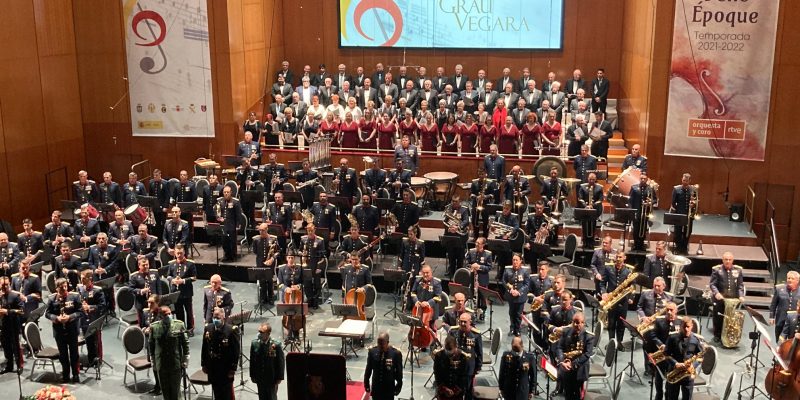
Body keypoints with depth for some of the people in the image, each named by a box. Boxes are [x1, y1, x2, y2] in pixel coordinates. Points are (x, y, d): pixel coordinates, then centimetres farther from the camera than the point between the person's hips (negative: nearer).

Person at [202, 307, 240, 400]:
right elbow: (204, 348, 6)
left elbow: (236, 351, -13)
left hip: (226, 368, -4)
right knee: (216, 391, 16)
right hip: (212, 367, 4)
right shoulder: (208, 328, -2)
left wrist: (233, 368, -13)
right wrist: (204, 364, 7)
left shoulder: (231, 330, -16)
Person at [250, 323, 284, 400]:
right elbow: (252, 361, 2)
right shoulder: (254, 343, -7)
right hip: (259, 378, 3)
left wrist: (279, 378, -9)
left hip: (272, 379, -3)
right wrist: (252, 375, 3)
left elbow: (281, 362, -10)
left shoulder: (276, 345, -17)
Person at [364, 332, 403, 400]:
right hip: (376, 387, 2)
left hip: (389, 388, -2)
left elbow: (399, 372, -7)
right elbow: (368, 369, 2)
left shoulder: (396, 353, -17)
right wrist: (366, 384, 6)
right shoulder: (372, 351, -9)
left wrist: (398, 387, -1)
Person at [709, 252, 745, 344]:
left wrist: (741, 295, -8)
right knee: (718, 318, 7)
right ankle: (717, 335, 21)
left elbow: (740, 285, 6)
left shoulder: (738, 270, 4)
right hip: (719, 299, -2)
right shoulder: (716, 269, -4)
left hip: (733, 299, 2)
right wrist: (716, 293, -23)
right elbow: (712, 284, -6)